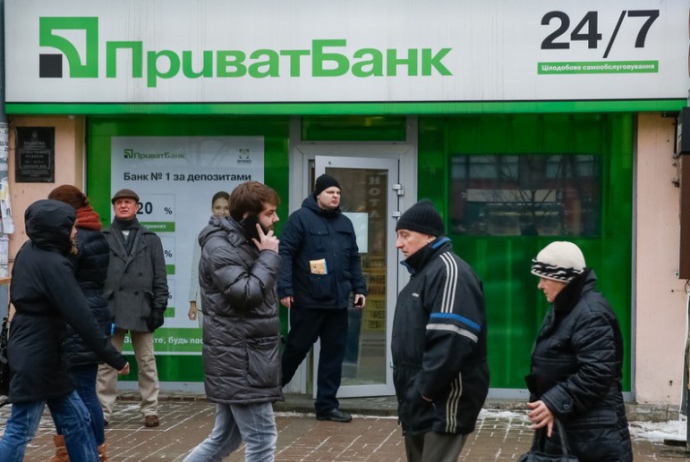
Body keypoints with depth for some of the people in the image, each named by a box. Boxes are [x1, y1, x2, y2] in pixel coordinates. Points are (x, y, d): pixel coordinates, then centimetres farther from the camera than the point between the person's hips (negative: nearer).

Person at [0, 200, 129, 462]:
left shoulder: (30, 251, 5)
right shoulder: (53, 265, -20)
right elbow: (81, 318, -22)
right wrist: (114, 359, -17)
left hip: (38, 355, 9)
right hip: (37, 359, -9)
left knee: (76, 420, 14)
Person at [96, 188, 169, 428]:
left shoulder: (150, 239, 9)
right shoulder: (103, 238, 8)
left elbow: (159, 276, 6)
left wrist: (159, 306, -2)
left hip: (142, 308, 0)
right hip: (110, 308, 0)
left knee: (147, 362, 6)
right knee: (106, 362, 2)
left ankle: (150, 410, 12)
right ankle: (104, 411, 7)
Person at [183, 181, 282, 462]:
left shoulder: (243, 243, 16)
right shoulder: (220, 247, -14)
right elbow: (247, 294, -23)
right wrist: (269, 256, -14)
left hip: (243, 358, 10)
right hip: (238, 360, -10)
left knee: (225, 438, 15)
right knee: (262, 439, -6)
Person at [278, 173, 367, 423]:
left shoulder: (345, 223, 15)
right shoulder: (301, 218, -6)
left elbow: (354, 259, 20)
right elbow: (285, 253, -11)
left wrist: (359, 288, 11)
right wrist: (285, 289, -17)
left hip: (337, 301, 6)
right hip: (307, 301, -6)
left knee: (334, 353, 7)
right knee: (296, 349, 5)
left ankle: (327, 405, 15)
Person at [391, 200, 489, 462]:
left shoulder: (449, 271, -16)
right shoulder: (423, 271, 17)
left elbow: (452, 340, -26)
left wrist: (426, 389, -21)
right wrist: (414, 391, 15)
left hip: (443, 400, -10)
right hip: (421, 399, 10)